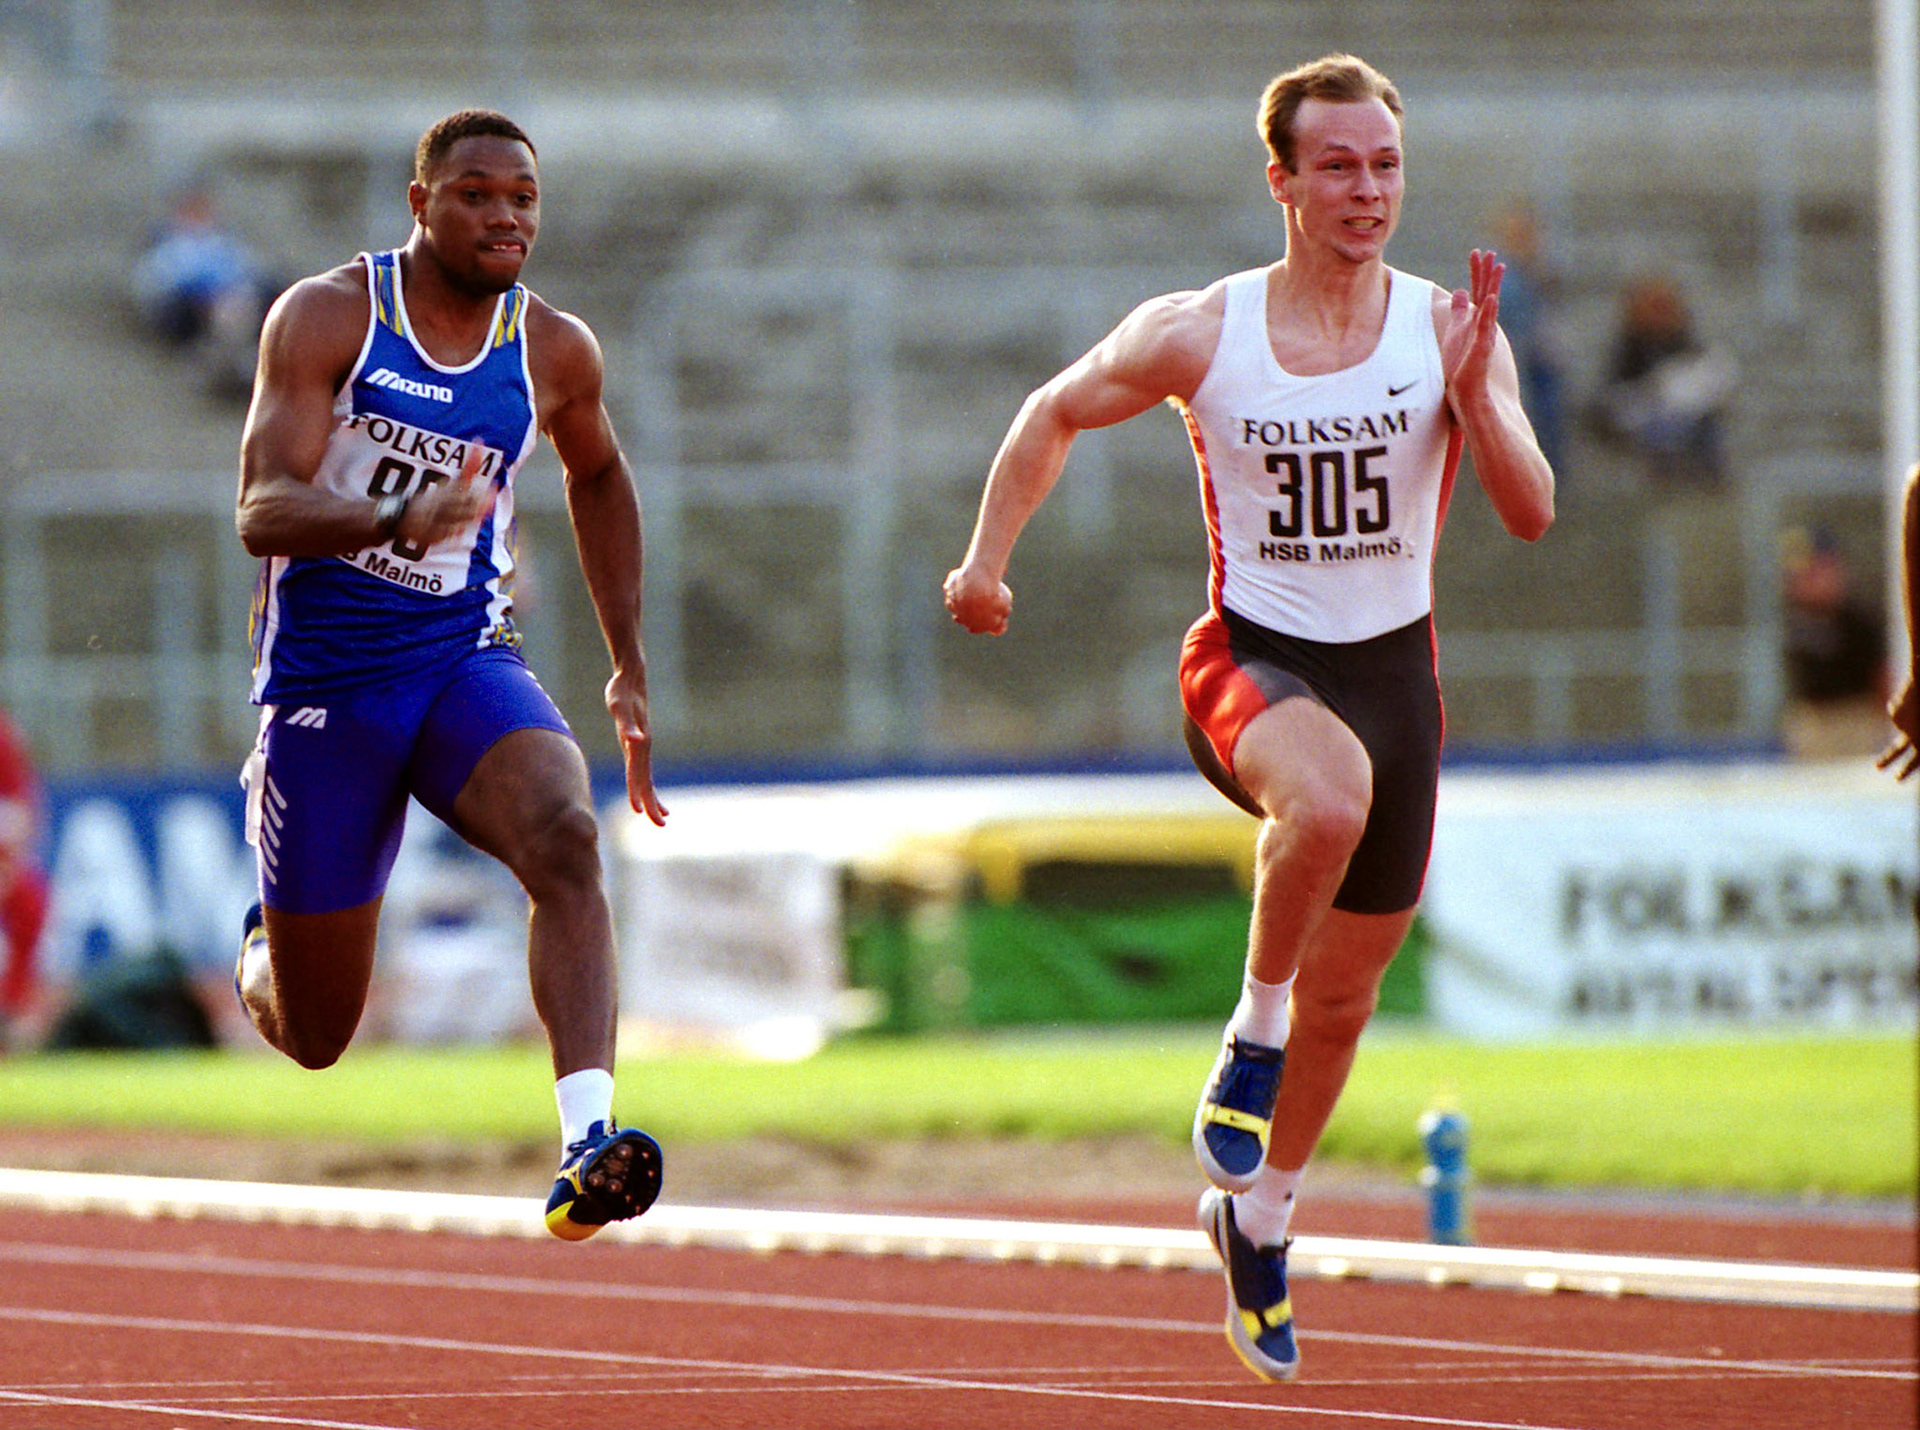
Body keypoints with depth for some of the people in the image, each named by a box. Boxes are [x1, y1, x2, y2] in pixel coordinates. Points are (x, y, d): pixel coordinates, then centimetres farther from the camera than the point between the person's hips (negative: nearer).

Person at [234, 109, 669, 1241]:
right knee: (315, 1038, 5)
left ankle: (587, 1143, -44)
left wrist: (629, 668, 20)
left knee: (567, 838, -32)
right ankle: (267, 950, 44)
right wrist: (399, 524, -38)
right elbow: (263, 512, -19)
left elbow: (598, 476, 24)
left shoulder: (555, 351, 2)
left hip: (467, 665, 2)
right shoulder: (329, 316, -9)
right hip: (325, 679, -2)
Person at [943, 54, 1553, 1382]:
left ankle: (1259, 1216, 36)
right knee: (1330, 793, -39)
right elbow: (1056, 415, 10)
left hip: (1392, 664, 3)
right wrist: (989, 557, 6)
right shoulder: (1196, 335, -7)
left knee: (1346, 988, 12)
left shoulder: (1449, 330, -5)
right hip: (1251, 659, -3)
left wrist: (1469, 391, -27)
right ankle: (1255, 1033, -15)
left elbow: (1531, 511, -13)